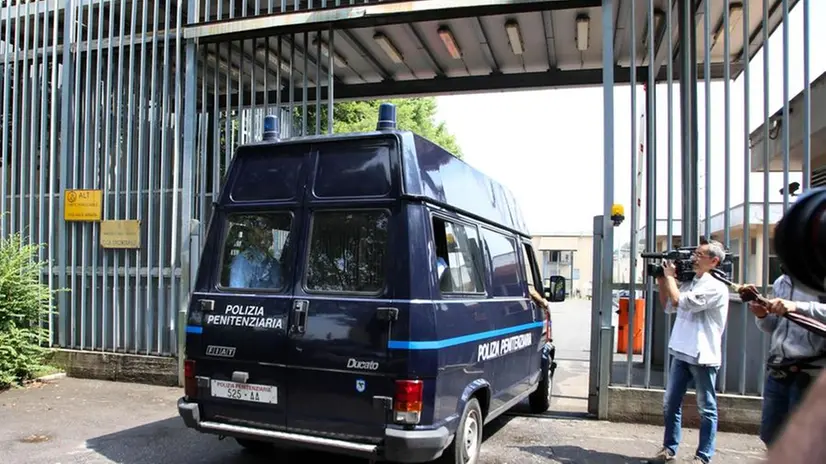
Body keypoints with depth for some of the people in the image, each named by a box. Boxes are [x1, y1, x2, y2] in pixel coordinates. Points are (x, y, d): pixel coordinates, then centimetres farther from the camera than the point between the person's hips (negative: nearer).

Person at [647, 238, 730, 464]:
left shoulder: (716, 287, -14)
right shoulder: (689, 283, 12)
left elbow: (680, 302, -22)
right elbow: (668, 307, 22)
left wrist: (670, 276, -8)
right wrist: (661, 281, 11)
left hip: (702, 356, -8)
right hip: (681, 353, 8)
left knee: (706, 409, 6)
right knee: (670, 404, 12)